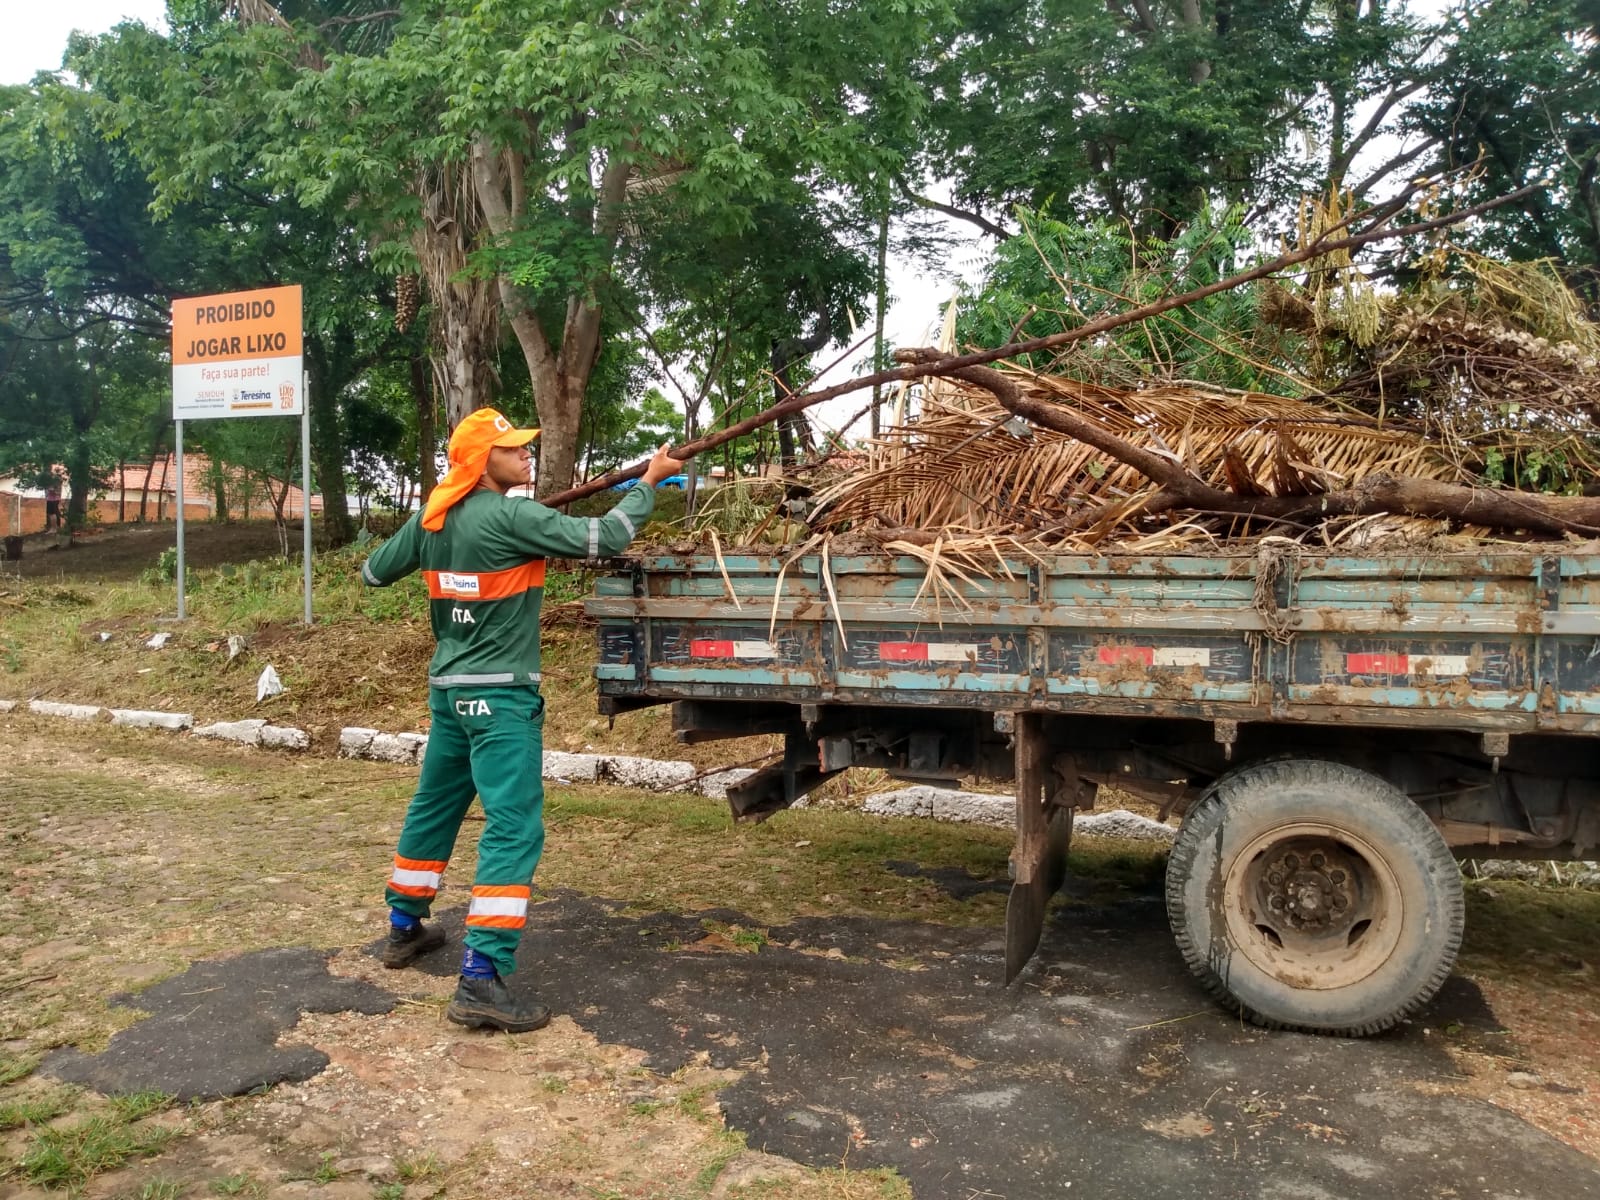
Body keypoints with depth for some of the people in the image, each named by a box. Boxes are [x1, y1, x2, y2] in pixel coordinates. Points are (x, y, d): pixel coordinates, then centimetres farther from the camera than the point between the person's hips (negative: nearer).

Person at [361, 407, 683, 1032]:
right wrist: (649, 482, -4)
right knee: (514, 828, -10)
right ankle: (480, 979, -14)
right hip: (500, 695, -8)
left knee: (433, 809, 22)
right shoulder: (511, 518, -16)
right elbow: (603, 537, -18)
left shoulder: (432, 520, 6)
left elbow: (374, 572, 17)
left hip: (449, 689, 9)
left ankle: (404, 928, 40)